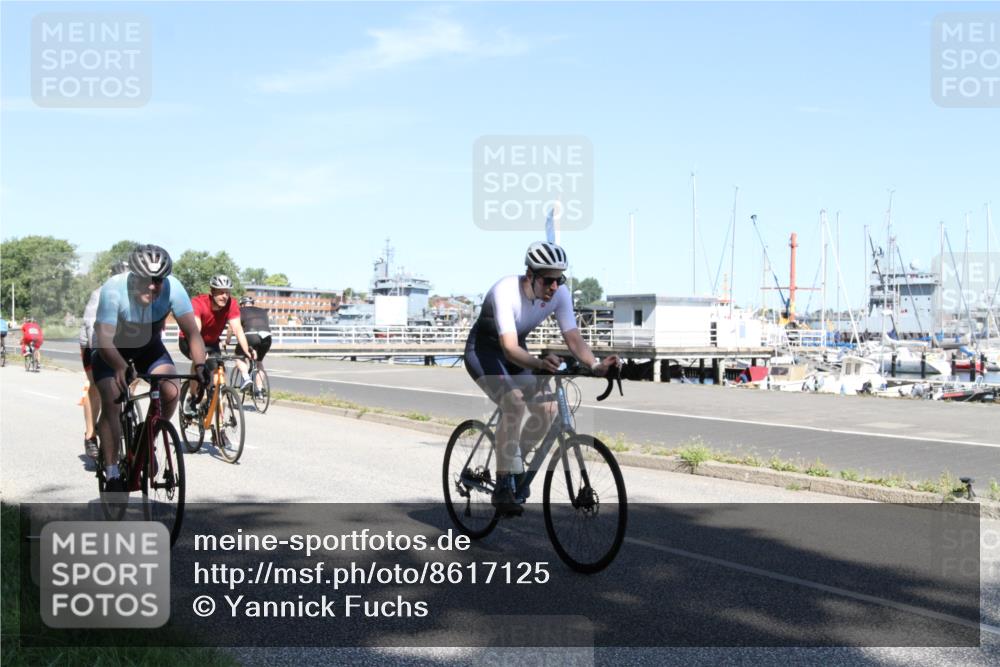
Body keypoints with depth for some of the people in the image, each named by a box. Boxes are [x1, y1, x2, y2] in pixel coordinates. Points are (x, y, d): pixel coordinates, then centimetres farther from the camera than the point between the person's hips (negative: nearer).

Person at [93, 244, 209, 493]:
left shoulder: (172, 288, -29)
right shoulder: (113, 290, -35)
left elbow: (192, 332, -29)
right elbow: (104, 339, -40)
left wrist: (200, 365, -46)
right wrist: (120, 367, -59)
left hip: (149, 346, 2)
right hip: (112, 349, -2)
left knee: (171, 390, -20)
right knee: (111, 404, -19)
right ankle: (112, 474, -9)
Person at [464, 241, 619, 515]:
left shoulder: (560, 293, -18)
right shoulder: (505, 291, -34)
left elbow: (573, 338, -21)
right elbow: (510, 348, -42)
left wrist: (595, 365, -40)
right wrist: (539, 364, -60)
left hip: (516, 352, 6)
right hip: (483, 350, -6)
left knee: (547, 408, -12)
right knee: (515, 403, -29)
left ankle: (515, 462, 13)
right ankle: (503, 486, -20)